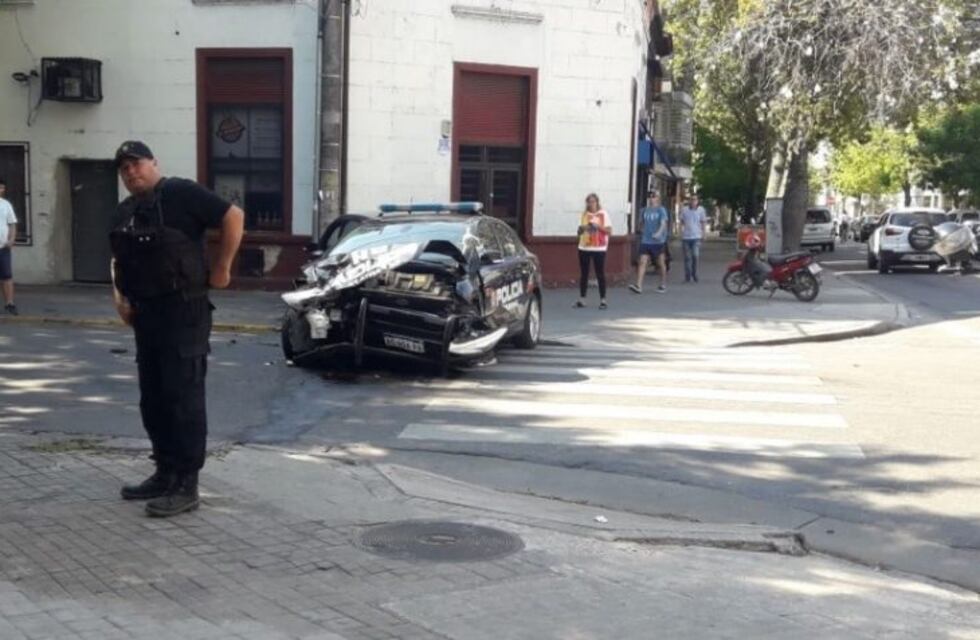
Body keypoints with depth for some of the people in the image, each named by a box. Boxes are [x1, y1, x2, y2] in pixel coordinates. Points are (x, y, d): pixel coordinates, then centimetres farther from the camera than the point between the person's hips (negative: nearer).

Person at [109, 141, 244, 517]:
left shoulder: (180, 193, -9)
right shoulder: (124, 212, 16)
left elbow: (233, 217, -13)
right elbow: (119, 261, 26)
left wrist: (222, 268, -11)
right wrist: (119, 297, 9)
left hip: (183, 312, -9)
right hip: (145, 314, 9)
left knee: (183, 397, -7)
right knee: (152, 398, 13)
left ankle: (186, 485, -4)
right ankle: (165, 473, 24)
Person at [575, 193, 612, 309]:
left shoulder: (603, 214, -2)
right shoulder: (584, 214, 8)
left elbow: (609, 231, -5)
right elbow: (579, 232, 12)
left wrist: (598, 226, -18)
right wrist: (582, 228, -10)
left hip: (599, 249, -3)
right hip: (584, 248, 4)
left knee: (600, 274, -2)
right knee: (584, 274, 6)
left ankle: (603, 300, 3)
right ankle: (582, 299, 11)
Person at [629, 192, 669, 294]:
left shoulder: (661, 210, -5)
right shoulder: (645, 210, 8)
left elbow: (663, 223, -17)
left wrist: (659, 233, -32)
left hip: (658, 241, -3)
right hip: (645, 241, 4)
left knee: (661, 263, 8)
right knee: (642, 262, -7)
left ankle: (663, 285, 22)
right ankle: (639, 286, -14)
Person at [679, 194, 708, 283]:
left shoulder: (701, 210, 1)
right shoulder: (684, 210, 1)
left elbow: (703, 222, 8)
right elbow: (681, 222, 10)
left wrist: (703, 234, 4)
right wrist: (681, 234, 3)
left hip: (696, 237, -1)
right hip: (686, 237, 1)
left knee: (696, 256, -12)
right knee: (687, 257, 4)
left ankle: (694, 274, 9)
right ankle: (687, 276, 13)